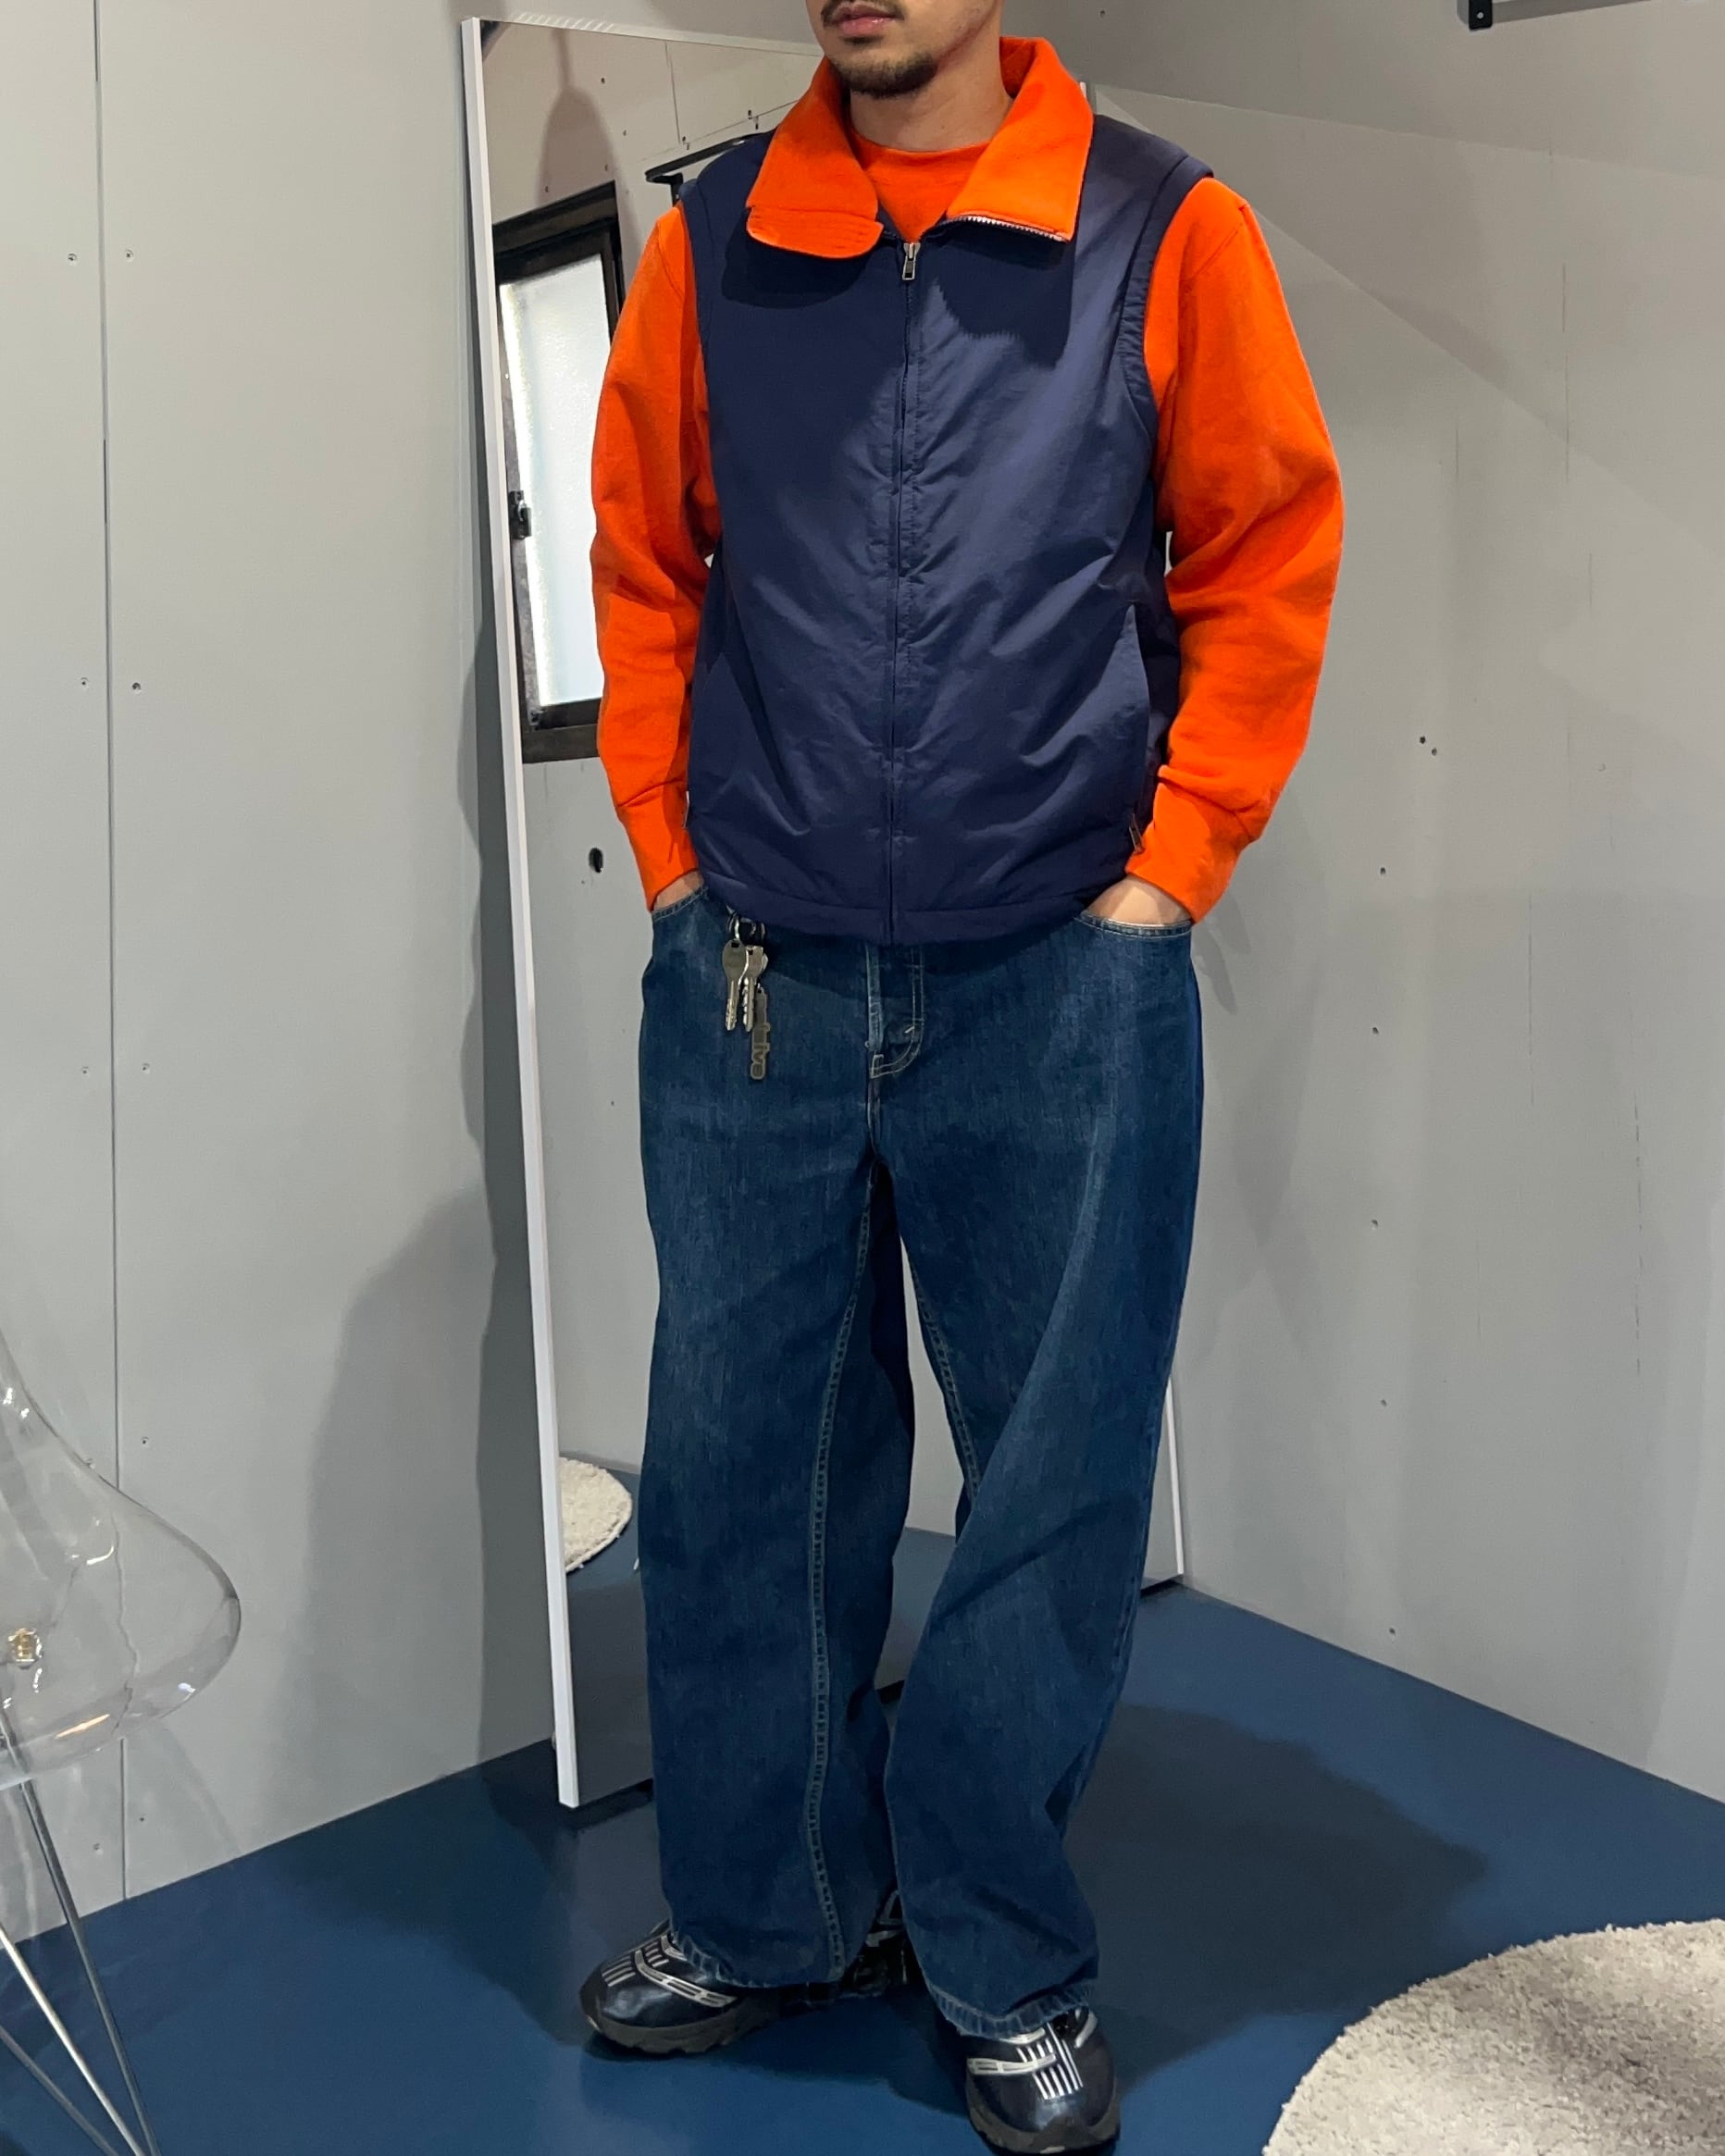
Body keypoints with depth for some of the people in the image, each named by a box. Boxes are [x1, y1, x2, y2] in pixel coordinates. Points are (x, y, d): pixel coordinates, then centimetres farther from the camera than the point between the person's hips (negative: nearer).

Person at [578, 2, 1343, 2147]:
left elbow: (1267, 564, 2)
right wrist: (676, 858, 5)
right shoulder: (710, 246, 6)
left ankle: (1005, 1965, 28)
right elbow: (639, 568, 12)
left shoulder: (1163, 233, 0)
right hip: (749, 984, 3)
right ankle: (764, 1914, 33)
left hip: (1059, 986, -2)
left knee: (1053, 1485, 7)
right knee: (735, 1468, 11)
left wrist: (1165, 878, -3)